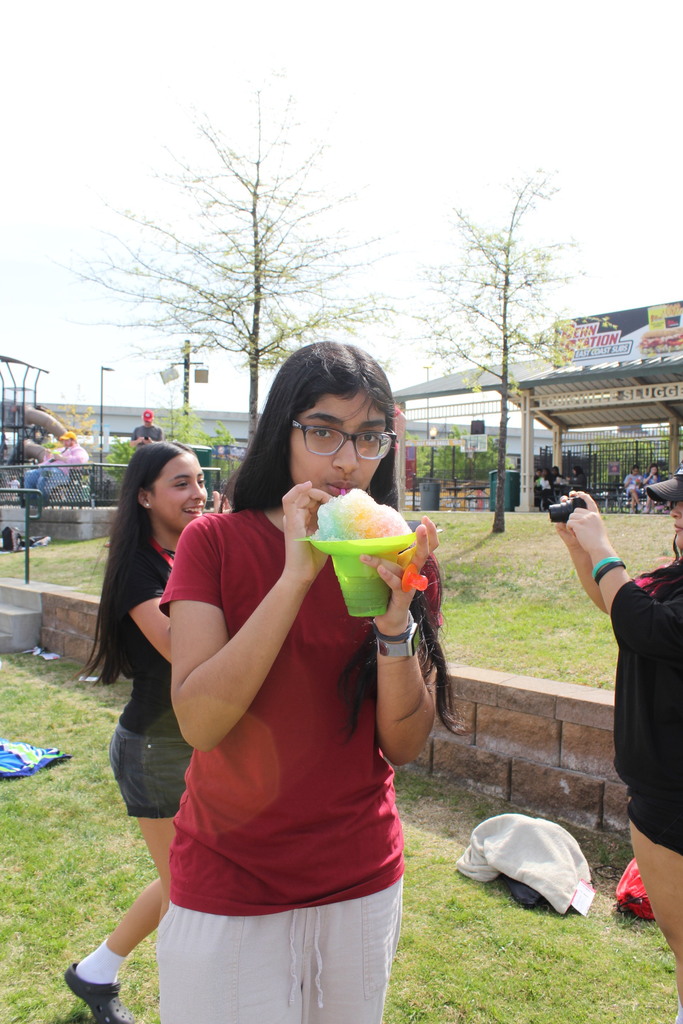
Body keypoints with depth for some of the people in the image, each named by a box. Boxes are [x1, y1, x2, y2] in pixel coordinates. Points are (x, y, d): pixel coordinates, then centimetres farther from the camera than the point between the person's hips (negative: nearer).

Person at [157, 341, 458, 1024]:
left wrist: (394, 618, -25)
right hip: (226, 886, -2)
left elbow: (405, 745, -8)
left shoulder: (400, 560, -4)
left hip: (361, 884, 3)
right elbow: (198, 721, -21)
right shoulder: (215, 542, -10)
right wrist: (297, 575, -28)